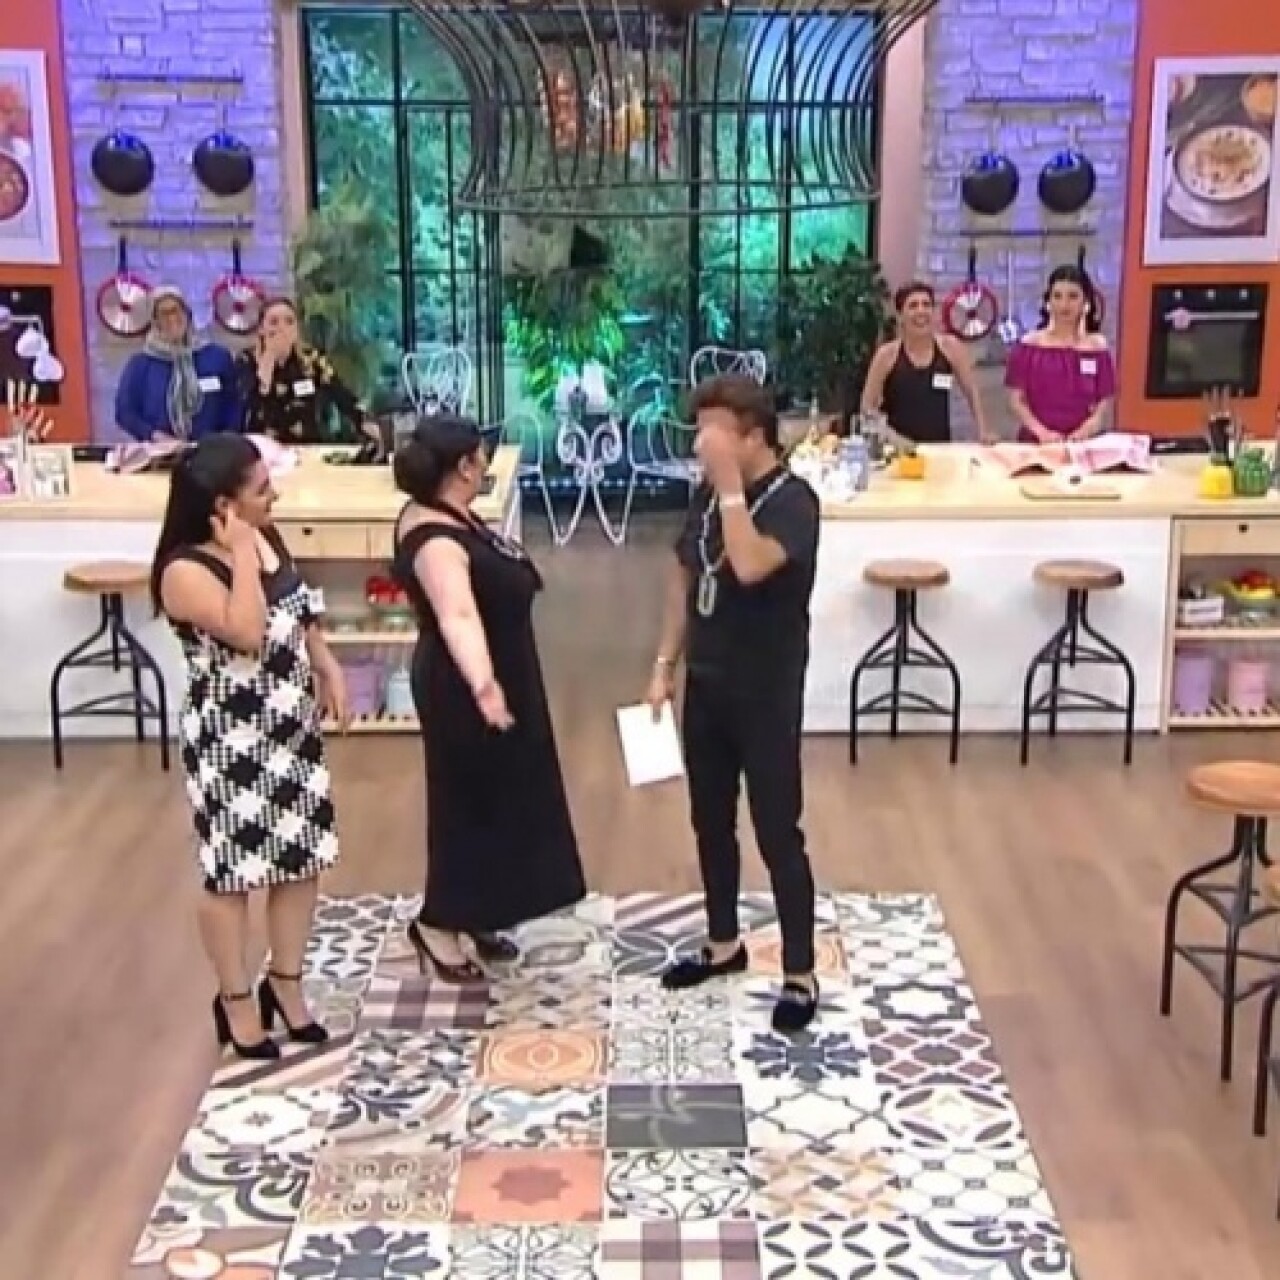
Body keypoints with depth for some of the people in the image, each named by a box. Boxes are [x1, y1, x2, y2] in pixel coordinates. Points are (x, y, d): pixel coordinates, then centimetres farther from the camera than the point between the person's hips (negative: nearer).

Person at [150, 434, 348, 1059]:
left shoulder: (266, 537, 3)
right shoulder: (185, 571, -20)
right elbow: (247, 633, -32)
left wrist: (328, 670, 8)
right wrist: (241, 554, -26)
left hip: (292, 728, 8)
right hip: (229, 741, -7)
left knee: (302, 860, 14)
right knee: (231, 871, 7)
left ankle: (285, 983, 32)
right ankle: (235, 999, 24)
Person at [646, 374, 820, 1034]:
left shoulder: (792, 499, -18)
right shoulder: (709, 495, 4)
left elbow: (749, 566, -36)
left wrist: (731, 483, -31)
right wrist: (665, 665, 11)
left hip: (766, 695, -7)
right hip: (706, 684, 7)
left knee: (778, 835, 1)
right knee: (711, 824, 18)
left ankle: (800, 975, 13)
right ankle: (723, 945, 36)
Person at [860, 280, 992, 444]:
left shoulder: (950, 347, 0)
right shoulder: (887, 354, -5)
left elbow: (972, 392, 9)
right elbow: (868, 405, -1)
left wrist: (983, 431, 2)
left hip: (941, 446, 2)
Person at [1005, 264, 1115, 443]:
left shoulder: (1097, 347, 6)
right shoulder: (1030, 345, 3)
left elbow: (1103, 403, 7)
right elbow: (1017, 400, 1)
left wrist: (1085, 432, -10)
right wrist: (1041, 432, -12)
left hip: (1083, 442, 1)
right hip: (1036, 442, -1)